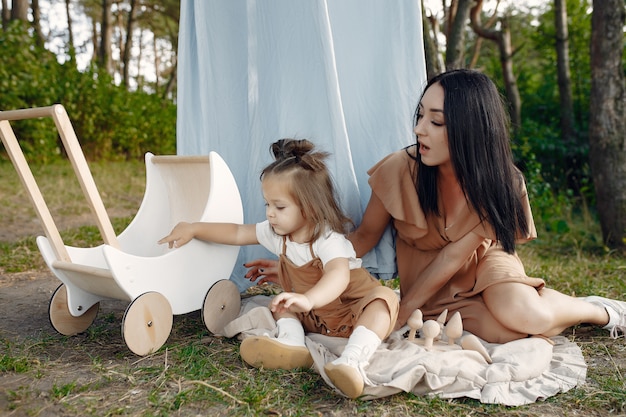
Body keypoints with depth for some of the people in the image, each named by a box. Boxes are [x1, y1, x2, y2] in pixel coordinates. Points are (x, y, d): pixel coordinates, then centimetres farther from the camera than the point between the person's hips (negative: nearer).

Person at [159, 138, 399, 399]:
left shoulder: (329, 240, -30)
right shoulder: (277, 233, -6)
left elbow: (338, 275, -49)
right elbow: (238, 233, 6)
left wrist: (308, 299, -68)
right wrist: (193, 229, 7)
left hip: (354, 310, -7)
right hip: (313, 317, 8)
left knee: (385, 298, -33)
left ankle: (350, 362, -53)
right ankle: (293, 346, -26)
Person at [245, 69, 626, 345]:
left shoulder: (502, 184, -21)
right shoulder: (400, 169, -24)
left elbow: (454, 255, -19)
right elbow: (365, 236, -11)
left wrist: (400, 314, -20)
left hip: (481, 265, 1)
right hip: (431, 290, 0)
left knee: (525, 317, -30)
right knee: (506, 332, -27)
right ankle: (550, 305, 7)